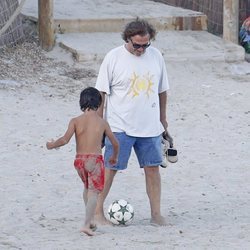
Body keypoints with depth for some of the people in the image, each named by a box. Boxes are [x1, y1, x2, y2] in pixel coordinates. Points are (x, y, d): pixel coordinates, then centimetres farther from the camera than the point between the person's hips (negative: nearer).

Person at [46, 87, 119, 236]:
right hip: (95, 159, -2)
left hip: (79, 159, 3)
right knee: (93, 192, -3)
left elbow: (65, 140, -11)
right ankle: (87, 224, -18)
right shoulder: (102, 122, 1)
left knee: (87, 188, 25)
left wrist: (52, 145, 9)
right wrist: (114, 156, 28)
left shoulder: (75, 121, -2)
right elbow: (115, 143, 9)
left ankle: (90, 220, 26)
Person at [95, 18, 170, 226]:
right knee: (110, 168, -1)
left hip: (150, 126, 4)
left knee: (153, 168, 4)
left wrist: (163, 119, 19)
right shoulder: (114, 58, -9)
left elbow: (162, 90, 15)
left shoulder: (156, 56, 3)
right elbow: (101, 93, -5)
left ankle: (156, 213, 11)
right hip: (120, 127, -4)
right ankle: (97, 211, 8)